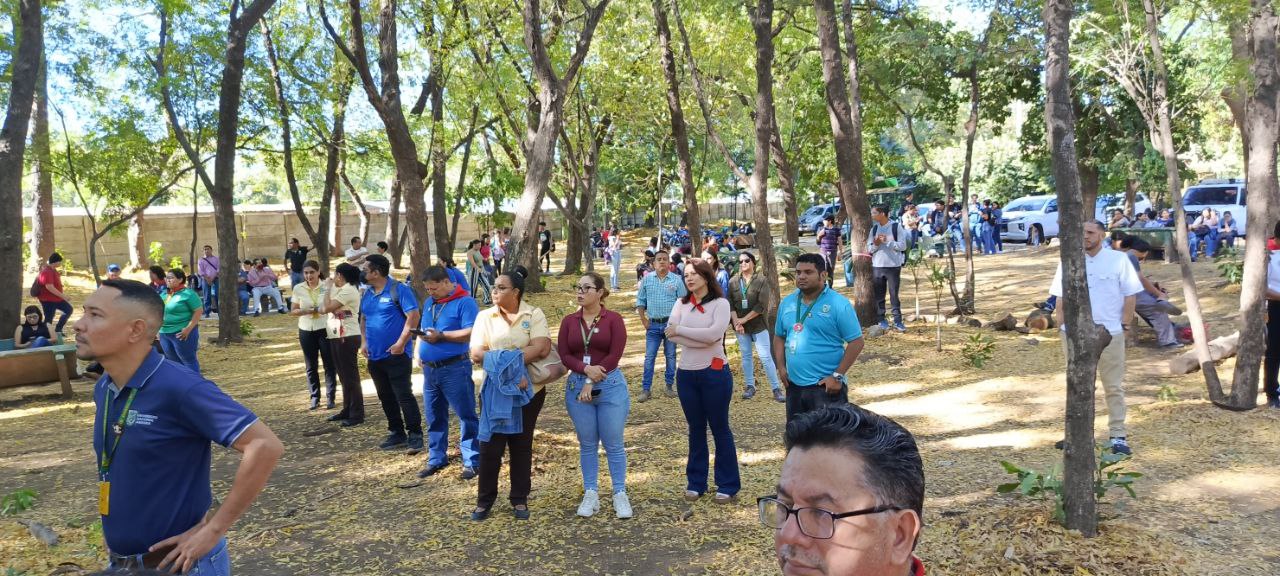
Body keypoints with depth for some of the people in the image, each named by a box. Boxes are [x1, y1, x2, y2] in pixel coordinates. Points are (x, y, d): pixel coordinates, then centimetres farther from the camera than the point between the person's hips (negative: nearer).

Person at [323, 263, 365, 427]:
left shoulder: (348, 290, -15)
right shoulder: (341, 289, 16)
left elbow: (327, 307, -19)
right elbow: (328, 308, 11)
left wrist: (327, 288, -9)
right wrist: (329, 287, 9)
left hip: (348, 337, -10)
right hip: (337, 337, 10)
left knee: (351, 376, -5)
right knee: (343, 375, 16)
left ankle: (357, 414, 0)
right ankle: (347, 410, 25)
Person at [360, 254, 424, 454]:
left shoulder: (399, 290, -11)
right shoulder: (367, 293, 12)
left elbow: (413, 316, -16)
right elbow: (363, 319, 23)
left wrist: (401, 343, -18)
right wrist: (364, 342, 9)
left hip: (396, 355, -8)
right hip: (375, 356, 8)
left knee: (404, 396, -6)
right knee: (386, 398, 14)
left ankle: (415, 435, 1)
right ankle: (396, 434, 24)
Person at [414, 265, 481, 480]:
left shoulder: (465, 302, -10)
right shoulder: (429, 302, 14)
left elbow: (471, 333, -19)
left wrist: (441, 336, -22)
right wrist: (419, 353, 6)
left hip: (455, 368, -8)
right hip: (430, 369, 8)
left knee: (466, 415, -1)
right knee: (434, 417, 15)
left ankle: (472, 461, 4)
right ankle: (436, 459, 27)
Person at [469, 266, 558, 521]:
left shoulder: (534, 315, -4)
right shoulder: (485, 316, 2)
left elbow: (542, 348, -17)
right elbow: (477, 354, -7)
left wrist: (501, 358, -17)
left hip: (529, 390, -1)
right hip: (494, 390, 1)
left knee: (522, 444, 11)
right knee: (490, 444, 4)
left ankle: (519, 499, 24)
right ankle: (484, 499, 21)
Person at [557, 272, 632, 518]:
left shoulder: (613, 319, -4)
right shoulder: (569, 321, 5)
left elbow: (615, 354, -10)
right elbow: (564, 355, -1)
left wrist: (592, 383, -13)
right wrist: (586, 369, -18)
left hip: (611, 386, -3)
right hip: (577, 386, 3)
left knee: (613, 443, 3)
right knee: (587, 444, 10)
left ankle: (620, 494, 15)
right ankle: (590, 494, 20)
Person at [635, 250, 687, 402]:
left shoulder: (676, 280, -1)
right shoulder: (646, 279, 2)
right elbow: (640, 301, 7)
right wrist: (644, 320, -1)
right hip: (653, 325, 1)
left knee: (671, 356, 8)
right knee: (649, 357, 1)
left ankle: (670, 386, 21)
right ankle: (646, 389, 6)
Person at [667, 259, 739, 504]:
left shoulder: (720, 303, -6)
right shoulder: (681, 304, 6)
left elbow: (714, 333, -22)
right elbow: (670, 334, -8)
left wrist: (680, 330, -14)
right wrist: (702, 338, -18)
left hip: (714, 373, -4)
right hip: (686, 374, 4)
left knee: (720, 428, 5)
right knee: (696, 429, 14)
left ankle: (728, 486, 15)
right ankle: (695, 482, 25)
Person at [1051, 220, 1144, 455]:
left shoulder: (1118, 260, -1)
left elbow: (1130, 295, 1)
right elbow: (1061, 297, 10)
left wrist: (1124, 325, -3)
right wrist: (1062, 325, 2)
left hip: (1110, 333, -3)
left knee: (1114, 387, 4)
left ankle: (1118, 435, 11)